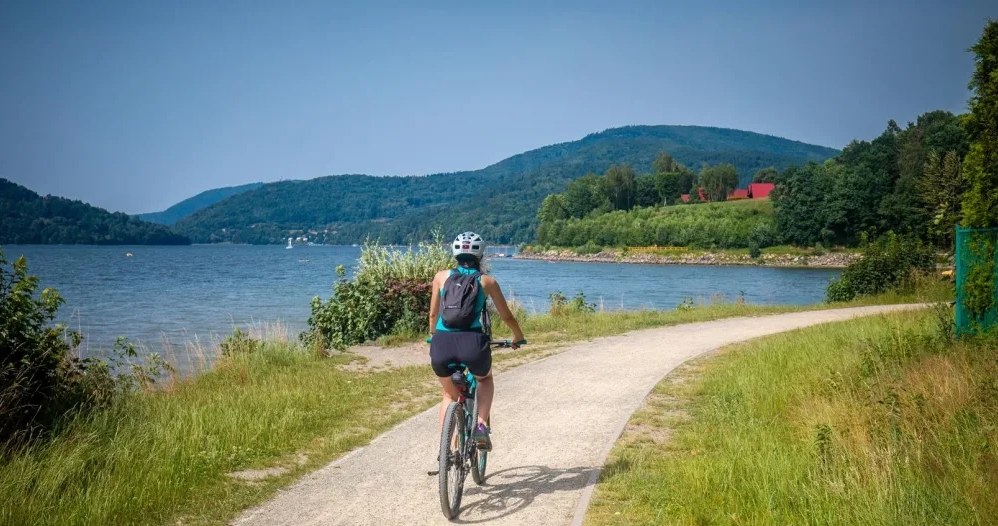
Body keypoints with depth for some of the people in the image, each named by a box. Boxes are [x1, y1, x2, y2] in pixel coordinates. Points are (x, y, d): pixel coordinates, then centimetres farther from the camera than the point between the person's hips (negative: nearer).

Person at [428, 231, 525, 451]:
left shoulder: (442, 276, 14)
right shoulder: (487, 281, 12)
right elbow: (506, 316, 21)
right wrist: (519, 337, 39)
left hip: (441, 344, 1)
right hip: (472, 342, -1)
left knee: (449, 394, 29)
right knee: (485, 378, 33)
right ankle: (481, 425, 11)